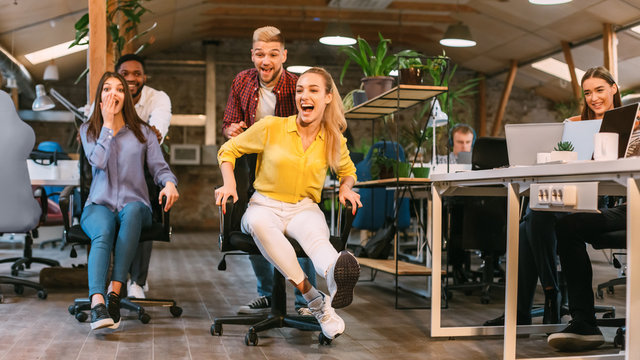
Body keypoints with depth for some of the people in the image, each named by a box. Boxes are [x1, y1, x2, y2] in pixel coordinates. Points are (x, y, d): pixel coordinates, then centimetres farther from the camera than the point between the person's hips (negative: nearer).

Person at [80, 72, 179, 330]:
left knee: (132, 211, -39)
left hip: (135, 205, 0)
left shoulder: (142, 132, 16)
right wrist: (108, 123, 1)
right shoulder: (88, 130, 15)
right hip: (99, 205, 0)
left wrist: (169, 183, -17)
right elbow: (98, 161, -5)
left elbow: (159, 166, 6)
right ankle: (97, 303, -55)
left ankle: (115, 292, -44)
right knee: (103, 232, -36)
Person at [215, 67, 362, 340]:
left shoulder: (334, 140, 8)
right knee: (258, 222, -40)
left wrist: (346, 187, 5)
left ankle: (335, 275, -75)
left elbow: (347, 170, 28)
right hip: (265, 205, -1)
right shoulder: (271, 127, 0)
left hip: (304, 208, 1)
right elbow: (228, 149, 10)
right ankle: (315, 300, -45)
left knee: (315, 233, -38)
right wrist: (229, 184, -7)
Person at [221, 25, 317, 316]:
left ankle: (306, 302, 4)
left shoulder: (297, 87, -20)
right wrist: (232, 131, -19)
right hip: (256, 168, 5)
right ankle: (267, 296, 24)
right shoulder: (242, 82, -6)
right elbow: (228, 125, 5)